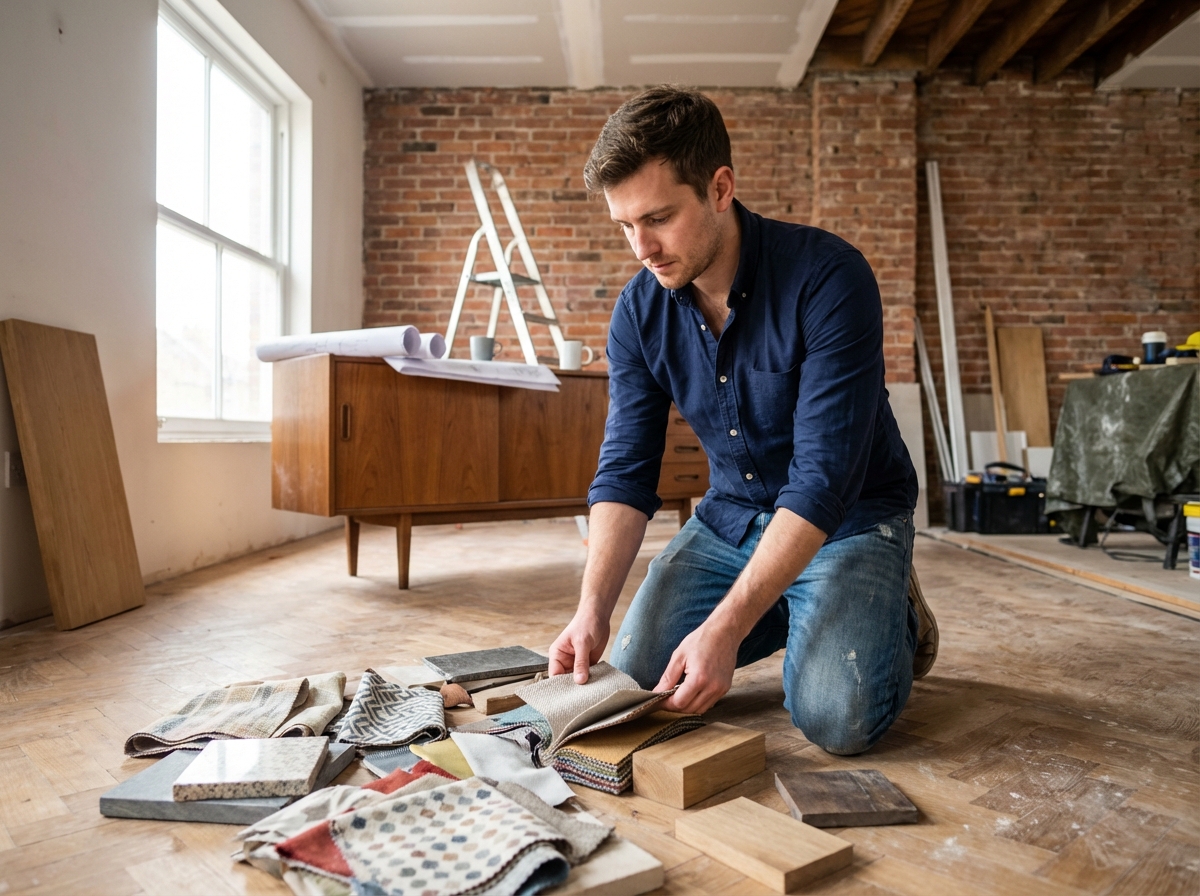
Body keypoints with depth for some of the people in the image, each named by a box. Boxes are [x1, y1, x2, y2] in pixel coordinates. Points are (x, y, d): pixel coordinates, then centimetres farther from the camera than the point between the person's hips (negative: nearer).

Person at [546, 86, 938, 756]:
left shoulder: (828, 277, -26)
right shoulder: (639, 312, -9)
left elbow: (823, 479, -30)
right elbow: (626, 473, -9)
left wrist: (726, 627, -36)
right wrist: (593, 610, -23)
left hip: (848, 517, -4)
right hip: (730, 517, 5)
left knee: (834, 716, -23)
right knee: (634, 673, -6)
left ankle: (894, 614, 11)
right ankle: (786, 615, 18)